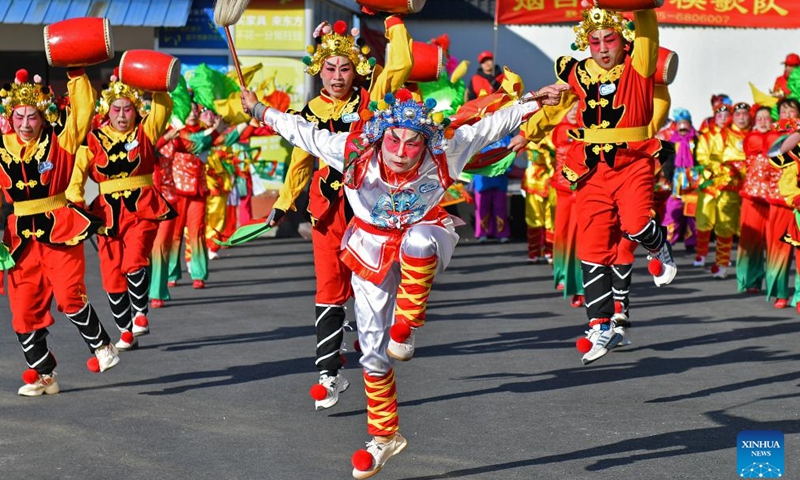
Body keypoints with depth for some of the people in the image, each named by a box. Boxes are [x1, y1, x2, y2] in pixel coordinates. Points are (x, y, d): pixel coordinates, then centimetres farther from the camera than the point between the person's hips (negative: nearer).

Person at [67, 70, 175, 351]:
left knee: (135, 262, -23)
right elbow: (78, 169, -5)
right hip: (109, 212, 2)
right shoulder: (94, 139, 3)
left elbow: (164, 108, -10)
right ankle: (126, 333, 20)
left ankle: (140, 313, 2)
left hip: (142, 208, -2)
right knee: (112, 273, 5)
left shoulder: (145, 131, 4)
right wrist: (74, 199, -21)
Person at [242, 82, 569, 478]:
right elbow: (301, 131, -8)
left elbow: (491, 126, -10)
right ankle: (384, 436, 20)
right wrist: (259, 110, -4)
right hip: (372, 249, 2)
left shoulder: (444, 154, -21)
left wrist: (534, 102, -7)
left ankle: (406, 327, -25)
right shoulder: (353, 151, -21)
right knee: (373, 352, 3)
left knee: (418, 241, -43)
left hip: (425, 233, -1)